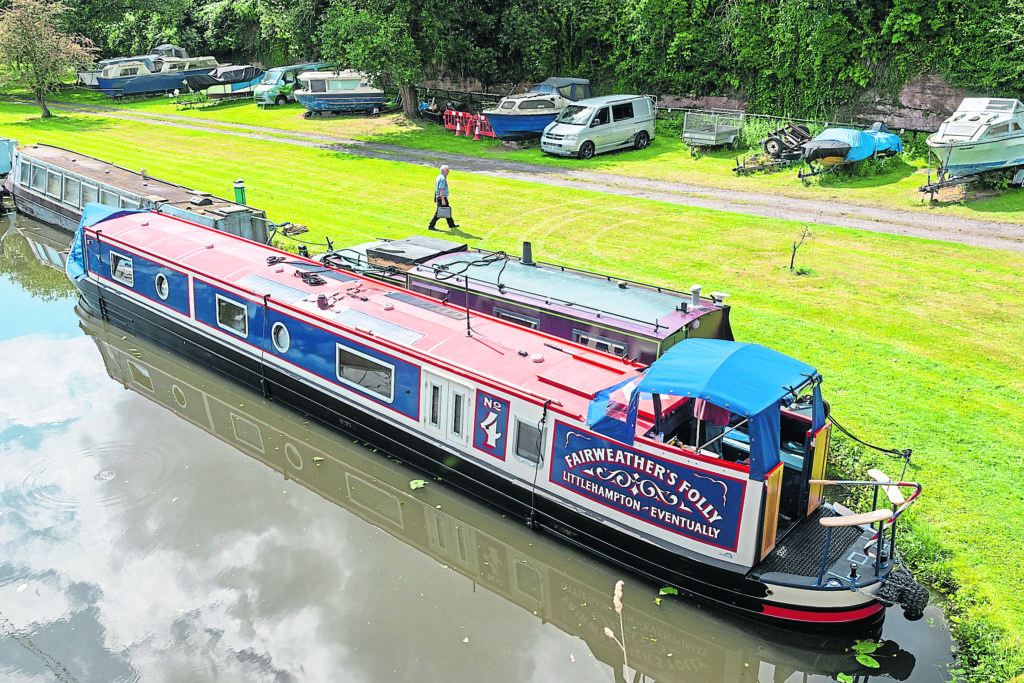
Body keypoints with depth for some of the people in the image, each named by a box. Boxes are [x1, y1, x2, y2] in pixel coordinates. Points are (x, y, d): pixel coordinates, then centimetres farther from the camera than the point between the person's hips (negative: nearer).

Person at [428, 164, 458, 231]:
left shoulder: (439, 177, 13)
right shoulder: (442, 178, -19)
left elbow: (436, 187, 19)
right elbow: (441, 190, -24)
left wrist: (435, 197, 25)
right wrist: (443, 200, -28)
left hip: (439, 197, 10)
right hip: (442, 198, -10)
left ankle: (451, 224, 30)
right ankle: (431, 226, -5)